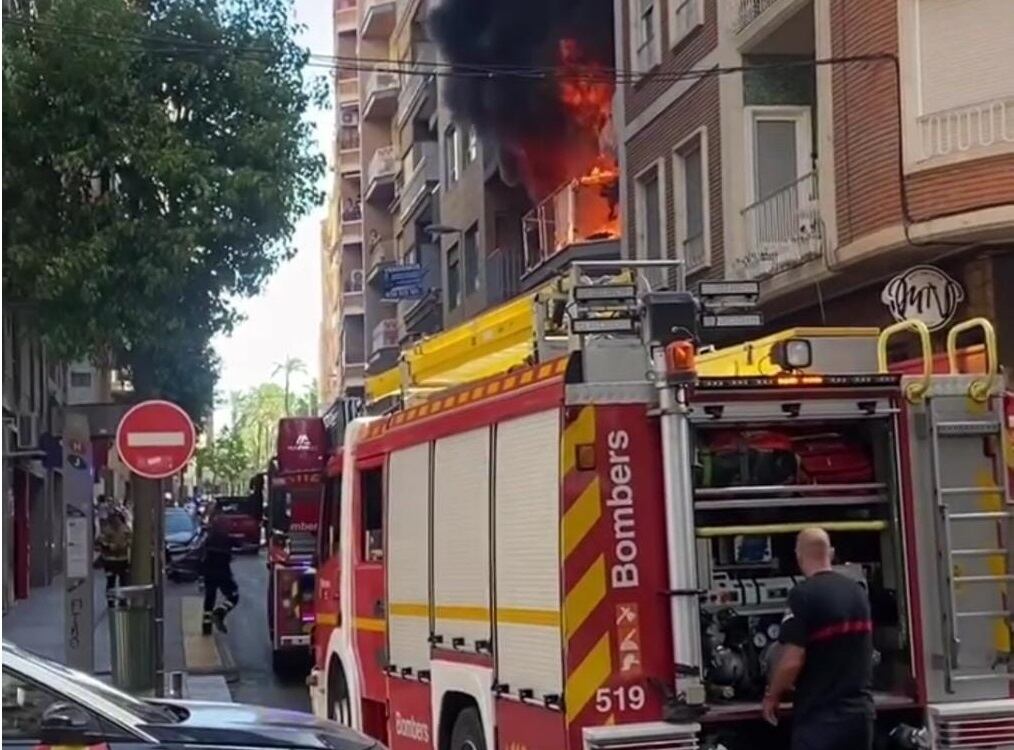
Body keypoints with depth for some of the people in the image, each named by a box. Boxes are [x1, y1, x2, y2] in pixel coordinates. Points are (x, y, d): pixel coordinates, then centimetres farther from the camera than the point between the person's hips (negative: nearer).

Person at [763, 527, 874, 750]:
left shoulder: (804, 595, -15)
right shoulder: (858, 592, 8)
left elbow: (792, 661, -19)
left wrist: (772, 695, -2)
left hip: (820, 714, -7)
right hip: (860, 709, 7)